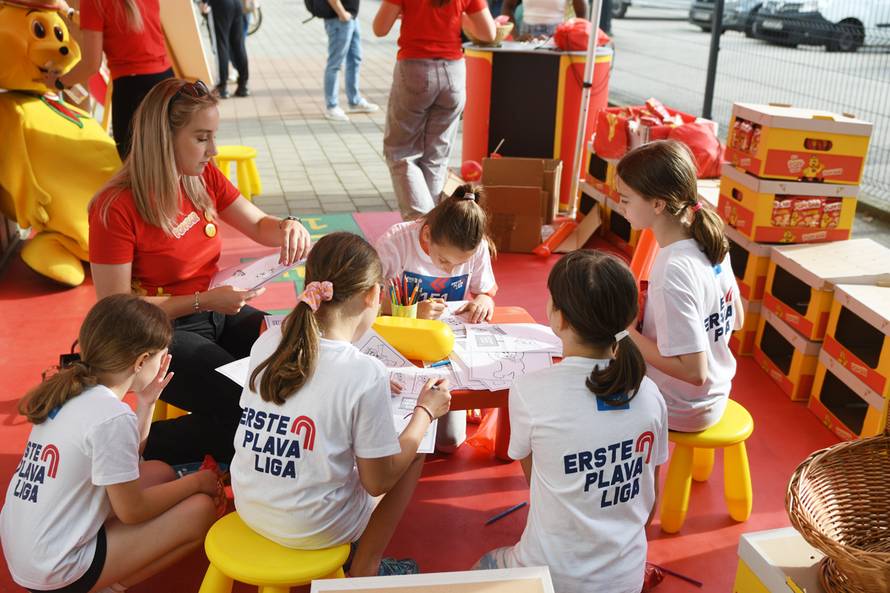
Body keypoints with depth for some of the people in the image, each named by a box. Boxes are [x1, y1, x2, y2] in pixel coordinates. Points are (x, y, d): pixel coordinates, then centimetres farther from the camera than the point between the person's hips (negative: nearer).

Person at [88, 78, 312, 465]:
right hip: (159, 333, -7)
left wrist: (288, 227, -13)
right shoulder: (116, 208, -19)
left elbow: (259, 226, 11)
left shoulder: (204, 177, 0)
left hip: (216, 313, 7)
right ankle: (140, 448, 0)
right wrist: (202, 301, -24)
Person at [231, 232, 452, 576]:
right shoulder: (364, 373, -24)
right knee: (414, 449, 15)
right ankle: (363, 571, 18)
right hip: (313, 530, -5)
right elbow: (378, 482, -14)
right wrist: (425, 412, -3)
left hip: (247, 508, 5)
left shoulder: (266, 343, -7)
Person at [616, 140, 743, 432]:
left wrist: (626, 331, -22)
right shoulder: (711, 242, -7)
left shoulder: (673, 273, -32)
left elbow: (694, 371, -29)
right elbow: (736, 319, 6)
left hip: (681, 412, -8)